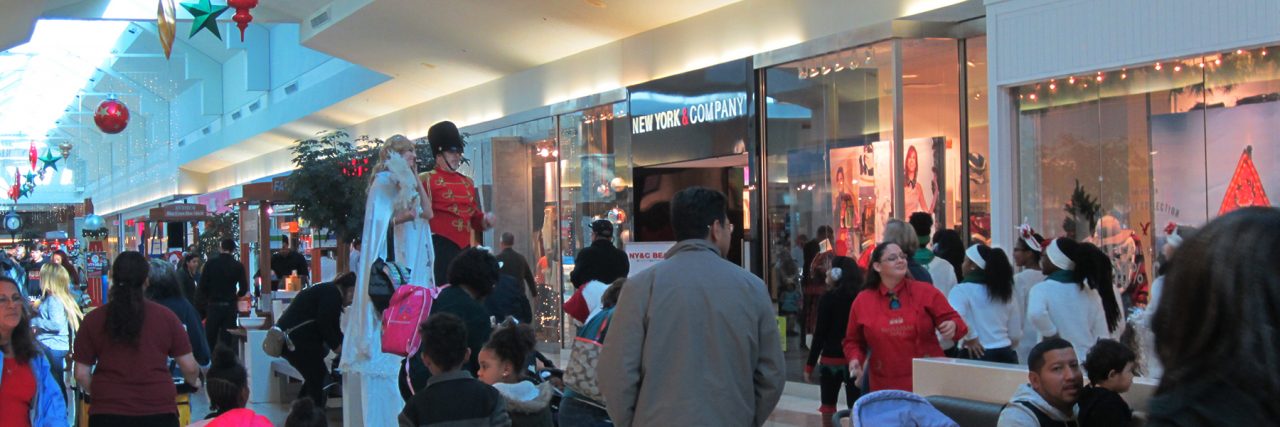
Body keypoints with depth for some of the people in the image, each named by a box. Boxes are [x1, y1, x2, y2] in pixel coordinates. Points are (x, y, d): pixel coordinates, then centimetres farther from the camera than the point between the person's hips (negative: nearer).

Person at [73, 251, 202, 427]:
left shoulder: (93, 320, 0)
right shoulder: (165, 316, -1)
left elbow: (81, 375, 2)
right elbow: (190, 367, 3)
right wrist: (194, 382, 25)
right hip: (159, 412, 0)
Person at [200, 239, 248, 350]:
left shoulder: (210, 264, -4)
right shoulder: (238, 266, -3)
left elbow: (202, 287, -6)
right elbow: (244, 289, -3)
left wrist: (209, 297, 13)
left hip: (213, 306, 0)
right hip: (230, 306, 0)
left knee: (209, 341, 6)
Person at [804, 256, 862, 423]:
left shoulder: (828, 298, -9)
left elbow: (820, 334, -10)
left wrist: (810, 365, -5)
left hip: (831, 358, -3)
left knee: (828, 407, 11)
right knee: (856, 408, 4)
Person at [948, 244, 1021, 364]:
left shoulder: (962, 290, -6)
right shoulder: (1005, 292, 13)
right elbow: (1015, 334, 16)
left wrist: (970, 337, -12)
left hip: (978, 356, -5)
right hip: (1006, 357, 6)